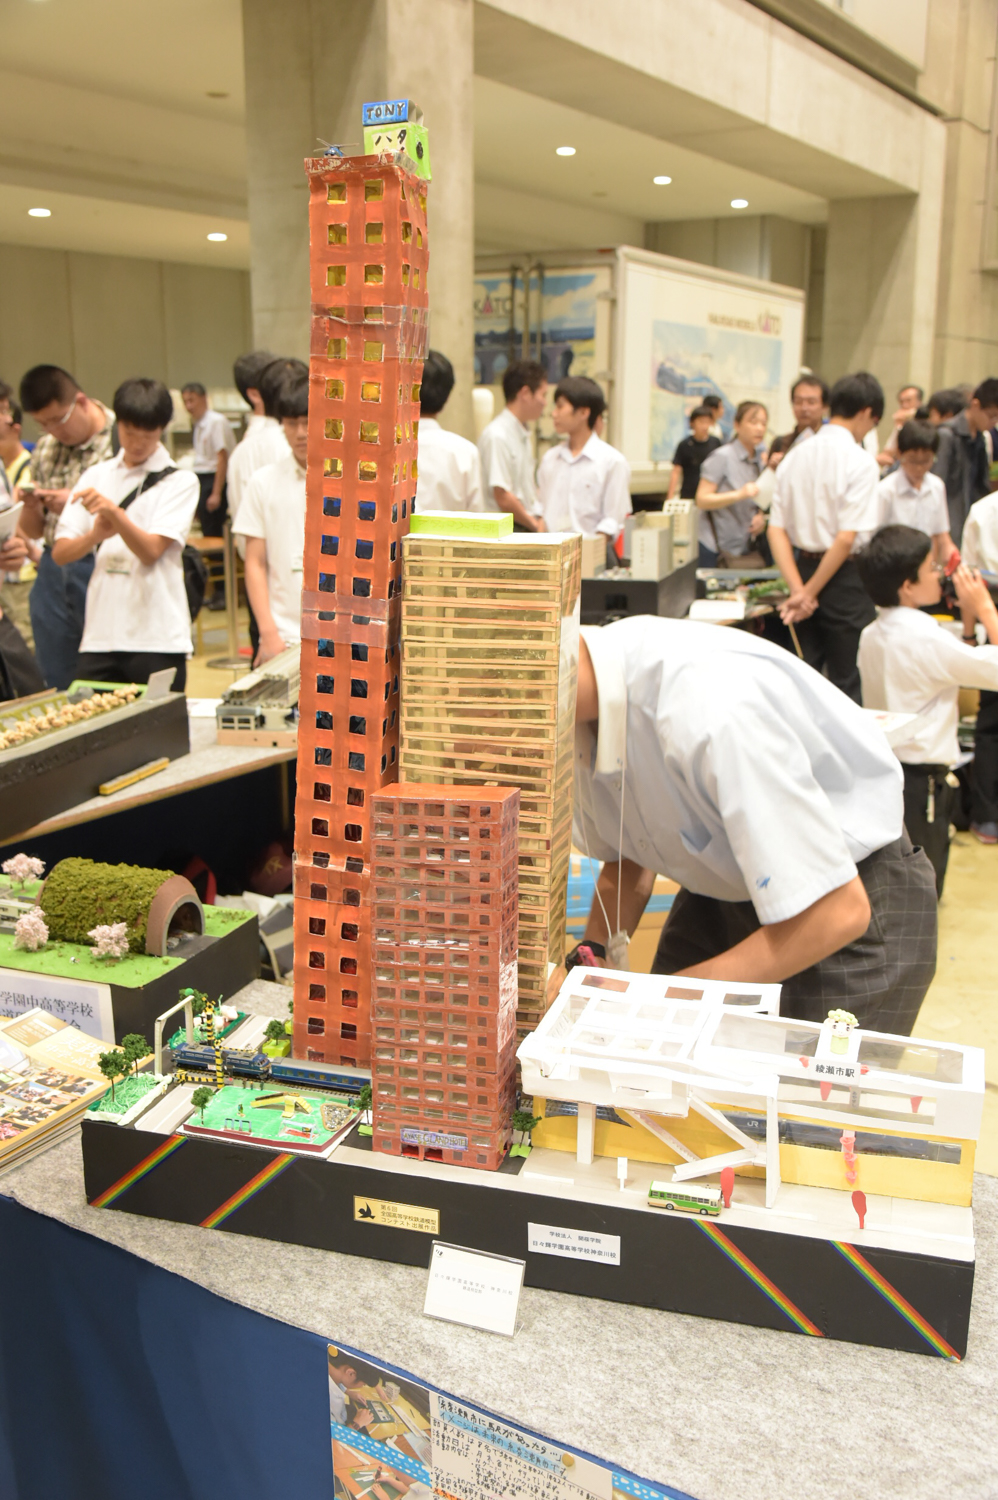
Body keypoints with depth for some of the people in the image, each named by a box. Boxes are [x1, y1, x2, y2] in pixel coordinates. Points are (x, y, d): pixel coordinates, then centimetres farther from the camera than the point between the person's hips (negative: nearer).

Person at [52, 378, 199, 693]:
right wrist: (96, 534, -14)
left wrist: (114, 512, -25)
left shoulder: (179, 481, 2)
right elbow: (60, 553, 6)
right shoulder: (96, 476, 13)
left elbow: (152, 551, -10)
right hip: (100, 636, 3)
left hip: (158, 637, -3)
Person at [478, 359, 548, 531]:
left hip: (527, 529, 8)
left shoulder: (523, 433, 15)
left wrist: (539, 521, 5)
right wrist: (535, 525, -7)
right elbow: (503, 497, -18)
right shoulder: (497, 435, -14)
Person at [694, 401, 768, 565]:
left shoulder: (759, 460, 11)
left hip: (744, 545, 6)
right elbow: (701, 500, -16)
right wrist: (739, 494, -27)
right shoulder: (721, 457, -9)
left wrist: (760, 516, 0)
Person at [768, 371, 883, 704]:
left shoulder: (795, 456, 5)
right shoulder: (860, 461, -13)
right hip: (845, 577, -6)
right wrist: (810, 591, -11)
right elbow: (847, 537, -18)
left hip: (803, 565, 6)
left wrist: (799, 589, -5)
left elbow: (776, 530, 0)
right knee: (847, 683, 3)